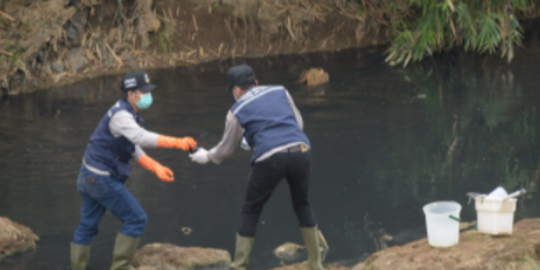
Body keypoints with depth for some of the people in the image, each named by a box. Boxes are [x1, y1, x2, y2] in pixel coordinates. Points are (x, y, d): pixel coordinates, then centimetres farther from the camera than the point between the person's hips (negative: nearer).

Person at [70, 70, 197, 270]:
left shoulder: (128, 115, 11)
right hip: (102, 179, -10)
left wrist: (157, 168, 0)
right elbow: (142, 138, -38)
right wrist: (177, 142, -42)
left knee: (88, 226, 15)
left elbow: (135, 150, 12)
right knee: (136, 218, -3)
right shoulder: (120, 115, -21)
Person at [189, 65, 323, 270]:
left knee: (250, 212, 17)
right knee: (302, 203, 26)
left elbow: (226, 149, 24)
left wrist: (206, 157, 44)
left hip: (270, 159, -3)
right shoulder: (280, 92, 21)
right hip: (301, 151, 3)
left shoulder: (237, 111, 14)